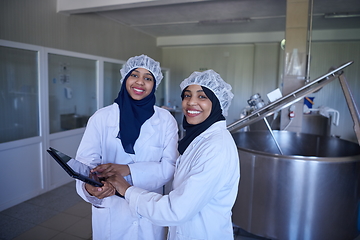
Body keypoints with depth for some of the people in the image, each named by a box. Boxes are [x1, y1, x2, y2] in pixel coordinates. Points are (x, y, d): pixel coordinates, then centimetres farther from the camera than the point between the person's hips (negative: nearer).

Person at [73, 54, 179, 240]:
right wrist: (89, 187, -35)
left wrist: (128, 170, -26)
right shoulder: (101, 117, -7)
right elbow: (86, 162, -13)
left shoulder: (165, 119, -6)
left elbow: (170, 166, -12)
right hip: (110, 211, 0)